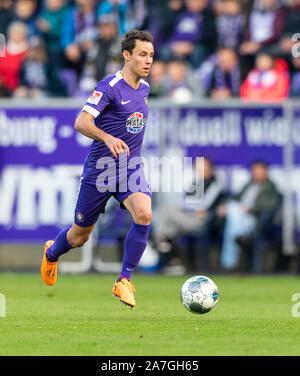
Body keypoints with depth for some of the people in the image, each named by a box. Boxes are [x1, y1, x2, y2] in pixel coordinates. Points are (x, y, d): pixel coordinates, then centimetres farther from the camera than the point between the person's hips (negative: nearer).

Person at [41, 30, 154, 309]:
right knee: (79, 236, 10)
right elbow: (81, 122, -28)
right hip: (100, 168, -5)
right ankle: (52, 253, 46)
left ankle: (124, 282, -15)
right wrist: (108, 138, -43)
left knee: (144, 214, -25)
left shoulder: (144, 87, 8)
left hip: (131, 166, 5)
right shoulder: (109, 87, -16)